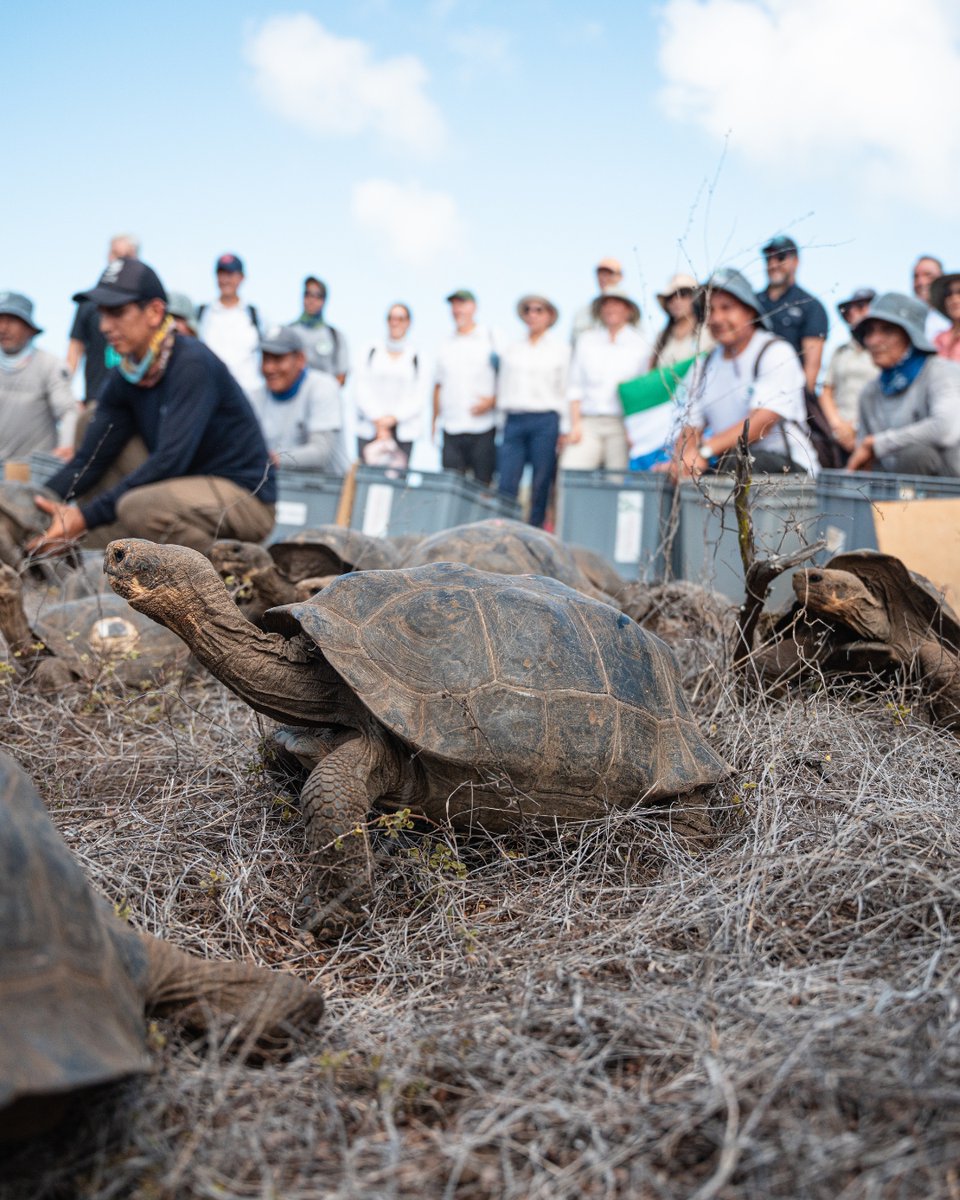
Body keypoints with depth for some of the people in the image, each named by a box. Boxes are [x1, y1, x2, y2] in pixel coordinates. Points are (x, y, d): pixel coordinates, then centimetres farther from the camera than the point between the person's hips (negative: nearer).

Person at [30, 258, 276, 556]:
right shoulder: (124, 378, 5)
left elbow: (170, 460, -26)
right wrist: (34, 504, -15)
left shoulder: (192, 363, -19)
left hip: (246, 499, -8)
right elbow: (90, 461, 3)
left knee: (139, 505, -32)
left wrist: (86, 517, -28)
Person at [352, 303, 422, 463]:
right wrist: (378, 422, -5)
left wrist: (393, 418, -9)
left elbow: (418, 399, 3)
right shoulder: (372, 351, 10)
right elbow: (360, 390, 4)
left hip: (403, 431, 0)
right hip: (369, 429, 0)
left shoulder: (415, 357, 8)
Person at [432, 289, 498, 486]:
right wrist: (435, 422, 13)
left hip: (482, 427, -3)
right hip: (451, 429, 3)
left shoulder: (491, 337, 5)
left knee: (483, 483, -2)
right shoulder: (446, 346, 17)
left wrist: (492, 400, -13)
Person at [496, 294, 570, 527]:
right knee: (506, 484, -7)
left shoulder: (560, 349, 10)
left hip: (545, 421, -2)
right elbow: (503, 388, 18)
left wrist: (565, 429, 1)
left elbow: (567, 390, 7)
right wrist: (504, 409, 9)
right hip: (514, 420, 2)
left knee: (541, 485, -3)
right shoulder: (511, 350, 17)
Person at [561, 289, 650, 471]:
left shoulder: (640, 345, 9)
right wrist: (575, 424, 2)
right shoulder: (586, 340, 14)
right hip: (588, 422, 1)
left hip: (621, 425, -1)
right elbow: (574, 385, 12)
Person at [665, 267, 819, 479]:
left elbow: (762, 421, -18)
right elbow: (690, 428, 6)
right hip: (723, 465, 5)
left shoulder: (776, 353, -4)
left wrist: (704, 452, -30)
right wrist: (682, 460, -19)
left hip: (786, 464, -5)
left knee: (735, 462, -37)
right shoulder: (702, 367, 15)